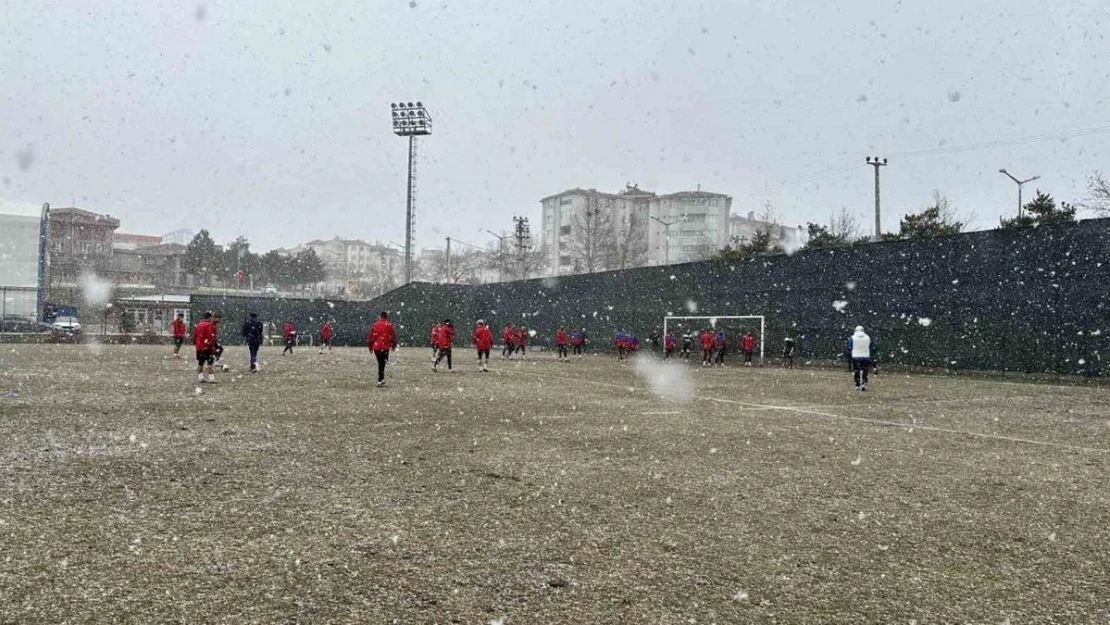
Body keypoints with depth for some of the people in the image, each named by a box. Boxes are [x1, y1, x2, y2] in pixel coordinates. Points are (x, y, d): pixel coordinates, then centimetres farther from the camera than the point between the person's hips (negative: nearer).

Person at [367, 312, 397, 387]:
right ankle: (381, 380, -14)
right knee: (382, 363, -3)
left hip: (376, 347, 2)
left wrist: (370, 346, 14)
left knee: (380, 363, 14)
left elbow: (370, 336, 5)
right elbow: (393, 336, 0)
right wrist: (393, 345, 14)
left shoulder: (375, 325, 5)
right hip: (385, 347, -2)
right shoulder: (389, 325, 0)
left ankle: (381, 380, 15)